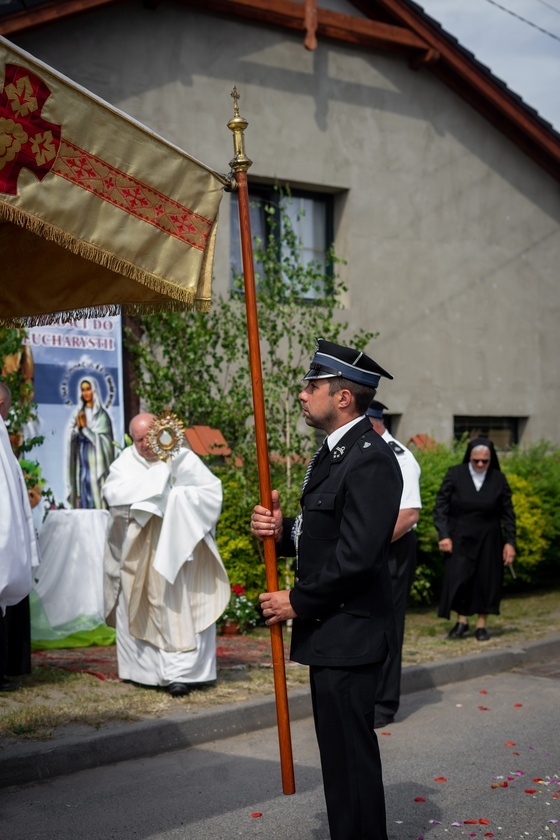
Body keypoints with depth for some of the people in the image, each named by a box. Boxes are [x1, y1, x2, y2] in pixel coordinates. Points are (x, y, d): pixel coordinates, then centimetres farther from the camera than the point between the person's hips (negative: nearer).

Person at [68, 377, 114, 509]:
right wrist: (78, 427, -11)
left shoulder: (101, 415, 0)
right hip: (81, 460, 4)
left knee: (96, 492, -8)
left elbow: (101, 439, -8)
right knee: (83, 493, 1)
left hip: (95, 459, -4)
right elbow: (72, 436, 8)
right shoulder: (78, 413, 13)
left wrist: (84, 427, -13)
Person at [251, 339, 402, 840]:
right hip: (330, 630, 10)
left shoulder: (370, 461, -19)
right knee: (340, 749, 18)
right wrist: (281, 531, -2)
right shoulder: (332, 455, 14)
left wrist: (298, 602, -15)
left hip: (349, 634, -10)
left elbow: (356, 555, -24)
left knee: (350, 753, -2)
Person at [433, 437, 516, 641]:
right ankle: (462, 621, 15)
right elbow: (440, 507, -5)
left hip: (488, 540, 1)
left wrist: (510, 542, -2)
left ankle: (481, 624, 18)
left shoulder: (498, 479, -3)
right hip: (459, 538, -1)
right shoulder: (455, 475, -8)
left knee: (486, 580, 6)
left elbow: (507, 513, 2)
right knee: (458, 578, -2)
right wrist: (443, 535, -13)